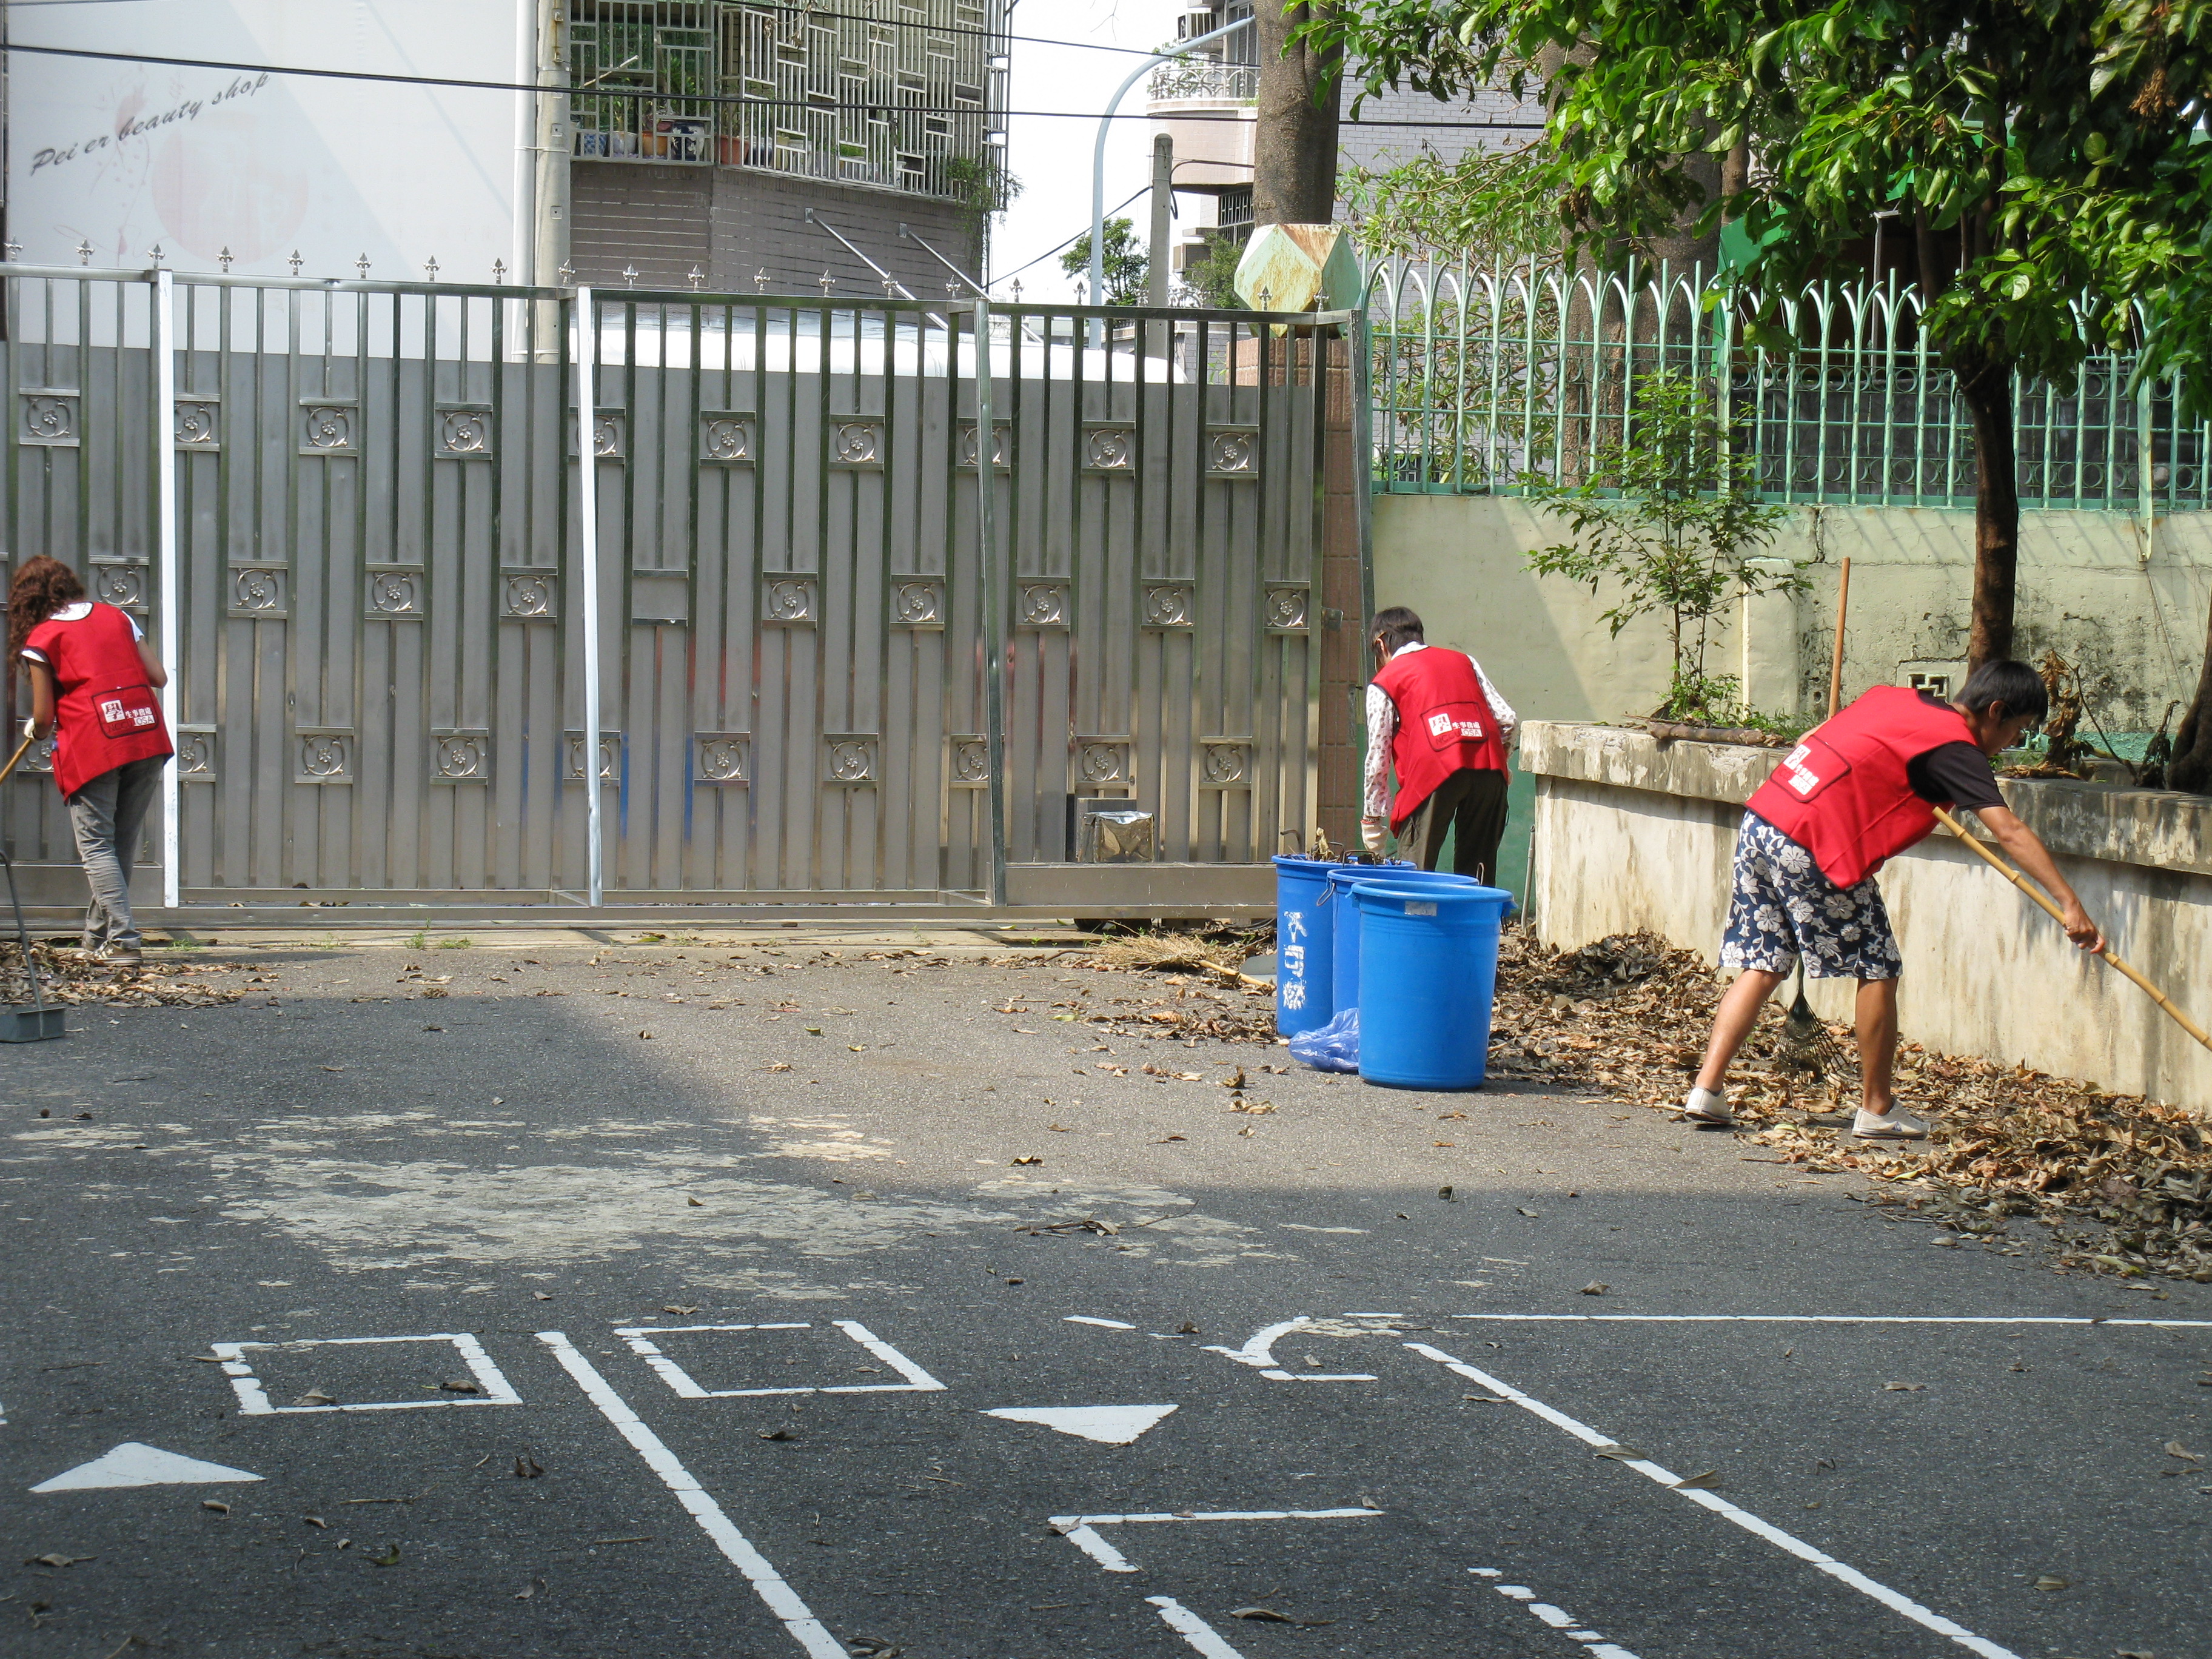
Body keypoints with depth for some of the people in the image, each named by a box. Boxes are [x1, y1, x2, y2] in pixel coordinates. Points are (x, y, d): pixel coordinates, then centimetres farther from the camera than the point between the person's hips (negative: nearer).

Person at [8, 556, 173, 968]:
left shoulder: (41, 638, 2)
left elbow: (44, 718, 1)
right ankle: (98, 936, 23)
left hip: (92, 748, -5)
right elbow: (158, 676, 12)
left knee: (96, 846, 1)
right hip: (148, 736, 5)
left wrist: (34, 730, 23)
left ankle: (122, 940, -10)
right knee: (122, 844, 14)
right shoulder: (115, 617, 16)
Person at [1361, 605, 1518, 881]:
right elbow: (1507, 719, 15)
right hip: (1488, 771, 4)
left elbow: (1378, 757, 12)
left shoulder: (1384, 682, 14)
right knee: (1477, 874, 10)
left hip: (1433, 773, -4)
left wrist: (1372, 818, 20)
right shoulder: (1464, 661, 24)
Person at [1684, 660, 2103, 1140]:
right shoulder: (1953, 747, -5)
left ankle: (1707, 1089, 6)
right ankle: (1877, 1110, 13)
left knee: (1762, 966, 13)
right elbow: (2009, 833, -16)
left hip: (1760, 818, 8)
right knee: (1878, 971, 5)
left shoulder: (1894, 699, 17)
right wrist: (2071, 905, -20)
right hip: (1811, 849, -8)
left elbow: (1807, 740, 29)